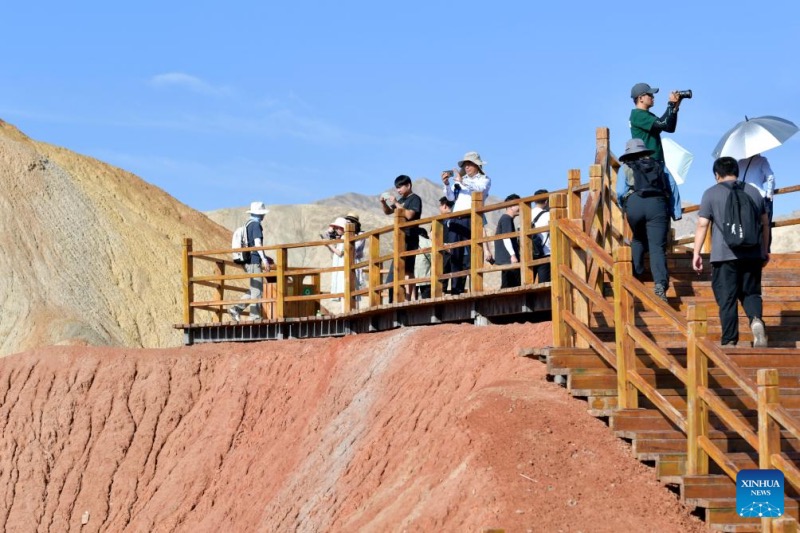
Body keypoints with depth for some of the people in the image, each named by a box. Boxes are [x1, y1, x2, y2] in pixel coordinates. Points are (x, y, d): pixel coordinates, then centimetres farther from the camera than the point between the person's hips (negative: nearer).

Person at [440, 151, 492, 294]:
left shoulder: (484, 179, 10)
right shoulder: (459, 180, 23)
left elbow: (480, 189, -12)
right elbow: (451, 197, 14)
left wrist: (462, 181, -21)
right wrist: (446, 184, -3)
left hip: (471, 219, -5)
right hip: (457, 219, 5)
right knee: (455, 254, -2)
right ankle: (456, 288, -4)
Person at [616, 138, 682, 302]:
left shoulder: (625, 168, 22)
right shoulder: (660, 167, 28)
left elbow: (620, 192, 10)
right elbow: (673, 189, 21)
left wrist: (624, 208, 27)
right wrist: (676, 213, 18)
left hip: (634, 204, 0)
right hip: (658, 204, 0)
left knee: (638, 239, 28)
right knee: (657, 247, -7)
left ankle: (636, 273, 24)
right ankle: (660, 283, -25)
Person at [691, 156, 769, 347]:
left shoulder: (711, 193, 1)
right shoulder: (753, 192, 12)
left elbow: (702, 225, -3)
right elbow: (765, 223, 17)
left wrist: (696, 254, 1)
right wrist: (765, 250, 26)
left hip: (724, 255, -3)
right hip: (752, 254, 3)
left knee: (727, 299, 1)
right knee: (751, 293, 12)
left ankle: (729, 341, -2)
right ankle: (756, 319, -17)